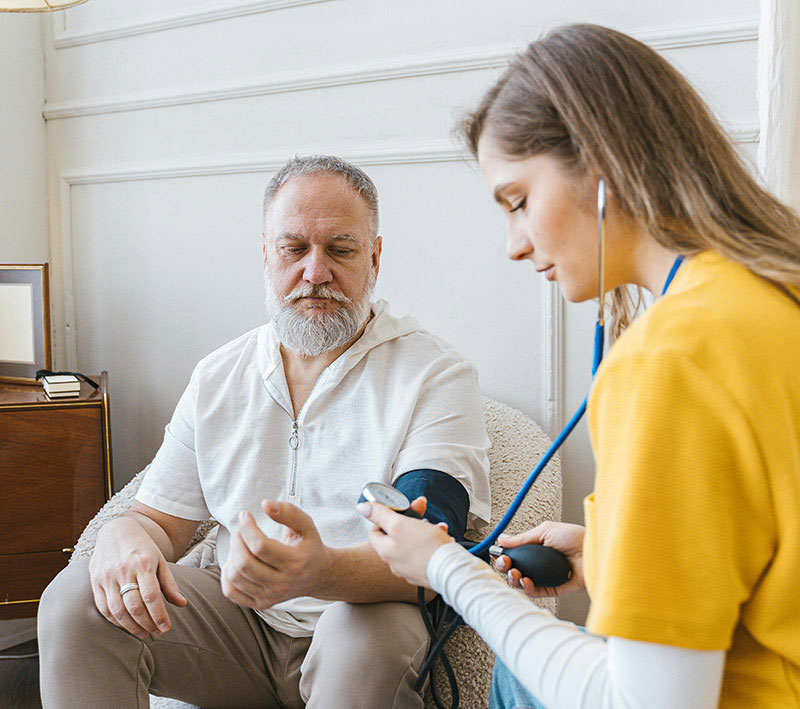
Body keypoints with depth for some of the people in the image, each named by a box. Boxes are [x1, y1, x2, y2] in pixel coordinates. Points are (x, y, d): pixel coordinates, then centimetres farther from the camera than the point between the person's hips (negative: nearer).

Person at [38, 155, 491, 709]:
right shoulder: (216, 378, 7)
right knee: (76, 598, -18)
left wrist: (323, 572, -45)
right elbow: (161, 520, 10)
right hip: (237, 621, 4)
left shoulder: (437, 375, -10)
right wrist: (125, 536, -17)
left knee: (376, 635, -37)